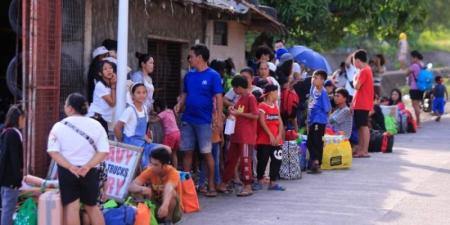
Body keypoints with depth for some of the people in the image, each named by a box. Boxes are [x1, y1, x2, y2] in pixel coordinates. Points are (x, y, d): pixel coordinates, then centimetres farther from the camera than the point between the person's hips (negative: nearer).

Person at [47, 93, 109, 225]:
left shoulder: (59, 126, -3)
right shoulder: (95, 125, 1)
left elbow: (53, 152, -11)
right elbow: (104, 151, -7)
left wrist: (70, 167, -16)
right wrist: (87, 166, -13)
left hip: (67, 171, -2)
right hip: (89, 172, 2)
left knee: (71, 207, 1)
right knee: (91, 206, 17)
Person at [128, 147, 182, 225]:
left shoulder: (173, 173, -25)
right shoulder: (149, 171, -13)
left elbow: (169, 189, -46)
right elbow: (131, 187, -22)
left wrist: (165, 205, -66)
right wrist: (142, 189, -45)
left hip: (173, 212, -3)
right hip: (155, 208, 3)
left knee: (171, 192, -31)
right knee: (147, 190, -22)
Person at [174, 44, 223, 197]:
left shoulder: (213, 76, -6)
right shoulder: (189, 75, 10)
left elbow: (218, 97, -9)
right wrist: (179, 107, -2)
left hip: (204, 121, -5)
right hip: (187, 120, 5)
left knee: (207, 153, 0)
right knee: (187, 152, 7)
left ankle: (211, 186, 8)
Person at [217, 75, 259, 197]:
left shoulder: (250, 98, -11)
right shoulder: (240, 98, 16)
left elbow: (255, 115, -17)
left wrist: (238, 113, -16)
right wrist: (233, 110, 8)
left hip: (247, 135, -9)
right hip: (237, 134, 9)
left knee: (245, 160, -5)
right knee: (230, 158, 12)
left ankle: (248, 186, 1)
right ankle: (224, 184, 19)